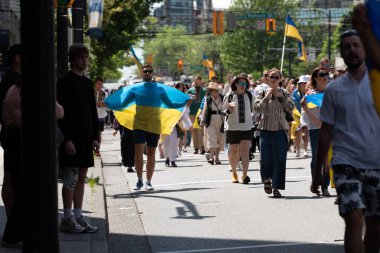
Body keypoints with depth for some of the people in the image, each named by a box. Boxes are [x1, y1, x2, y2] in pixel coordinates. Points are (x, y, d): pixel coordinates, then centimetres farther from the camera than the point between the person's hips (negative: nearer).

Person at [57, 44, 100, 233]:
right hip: (72, 138, -8)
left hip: (86, 138, 8)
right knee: (71, 178, -5)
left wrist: (95, 137, 12)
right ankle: (67, 219, 0)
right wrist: (67, 139, -18)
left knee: (81, 177, 9)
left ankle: (78, 217, 14)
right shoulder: (65, 82, -8)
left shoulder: (87, 82, 15)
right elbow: (61, 113, -13)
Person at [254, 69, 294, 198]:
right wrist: (266, 97, -12)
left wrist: (280, 97, -9)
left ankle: (276, 187, 4)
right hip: (266, 129, 0)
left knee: (280, 160, -4)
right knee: (265, 158, -3)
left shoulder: (284, 93, 7)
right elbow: (257, 108, -6)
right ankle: (267, 179, 27)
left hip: (280, 130, 0)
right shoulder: (263, 93, 6)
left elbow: (291, 108, -4)